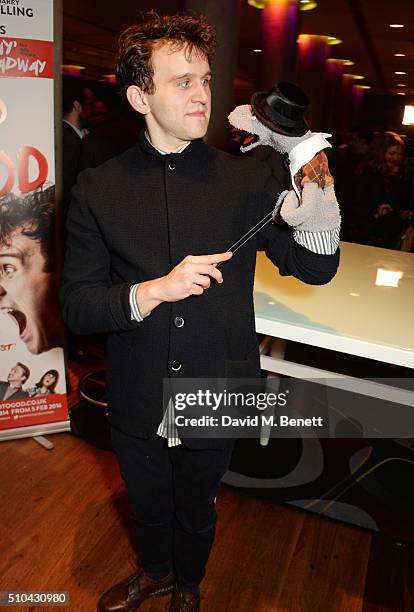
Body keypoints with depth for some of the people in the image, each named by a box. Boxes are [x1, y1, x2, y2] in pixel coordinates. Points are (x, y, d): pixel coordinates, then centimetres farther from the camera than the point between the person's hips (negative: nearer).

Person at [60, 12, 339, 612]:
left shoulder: (247, 180, -9)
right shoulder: (98, 189, -9)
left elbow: (315, 268, -8)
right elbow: (77, 304, -11)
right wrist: (155, 290, -29)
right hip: (139, 404, 1)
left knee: (196, 509, 26)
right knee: (148, 505, 28)